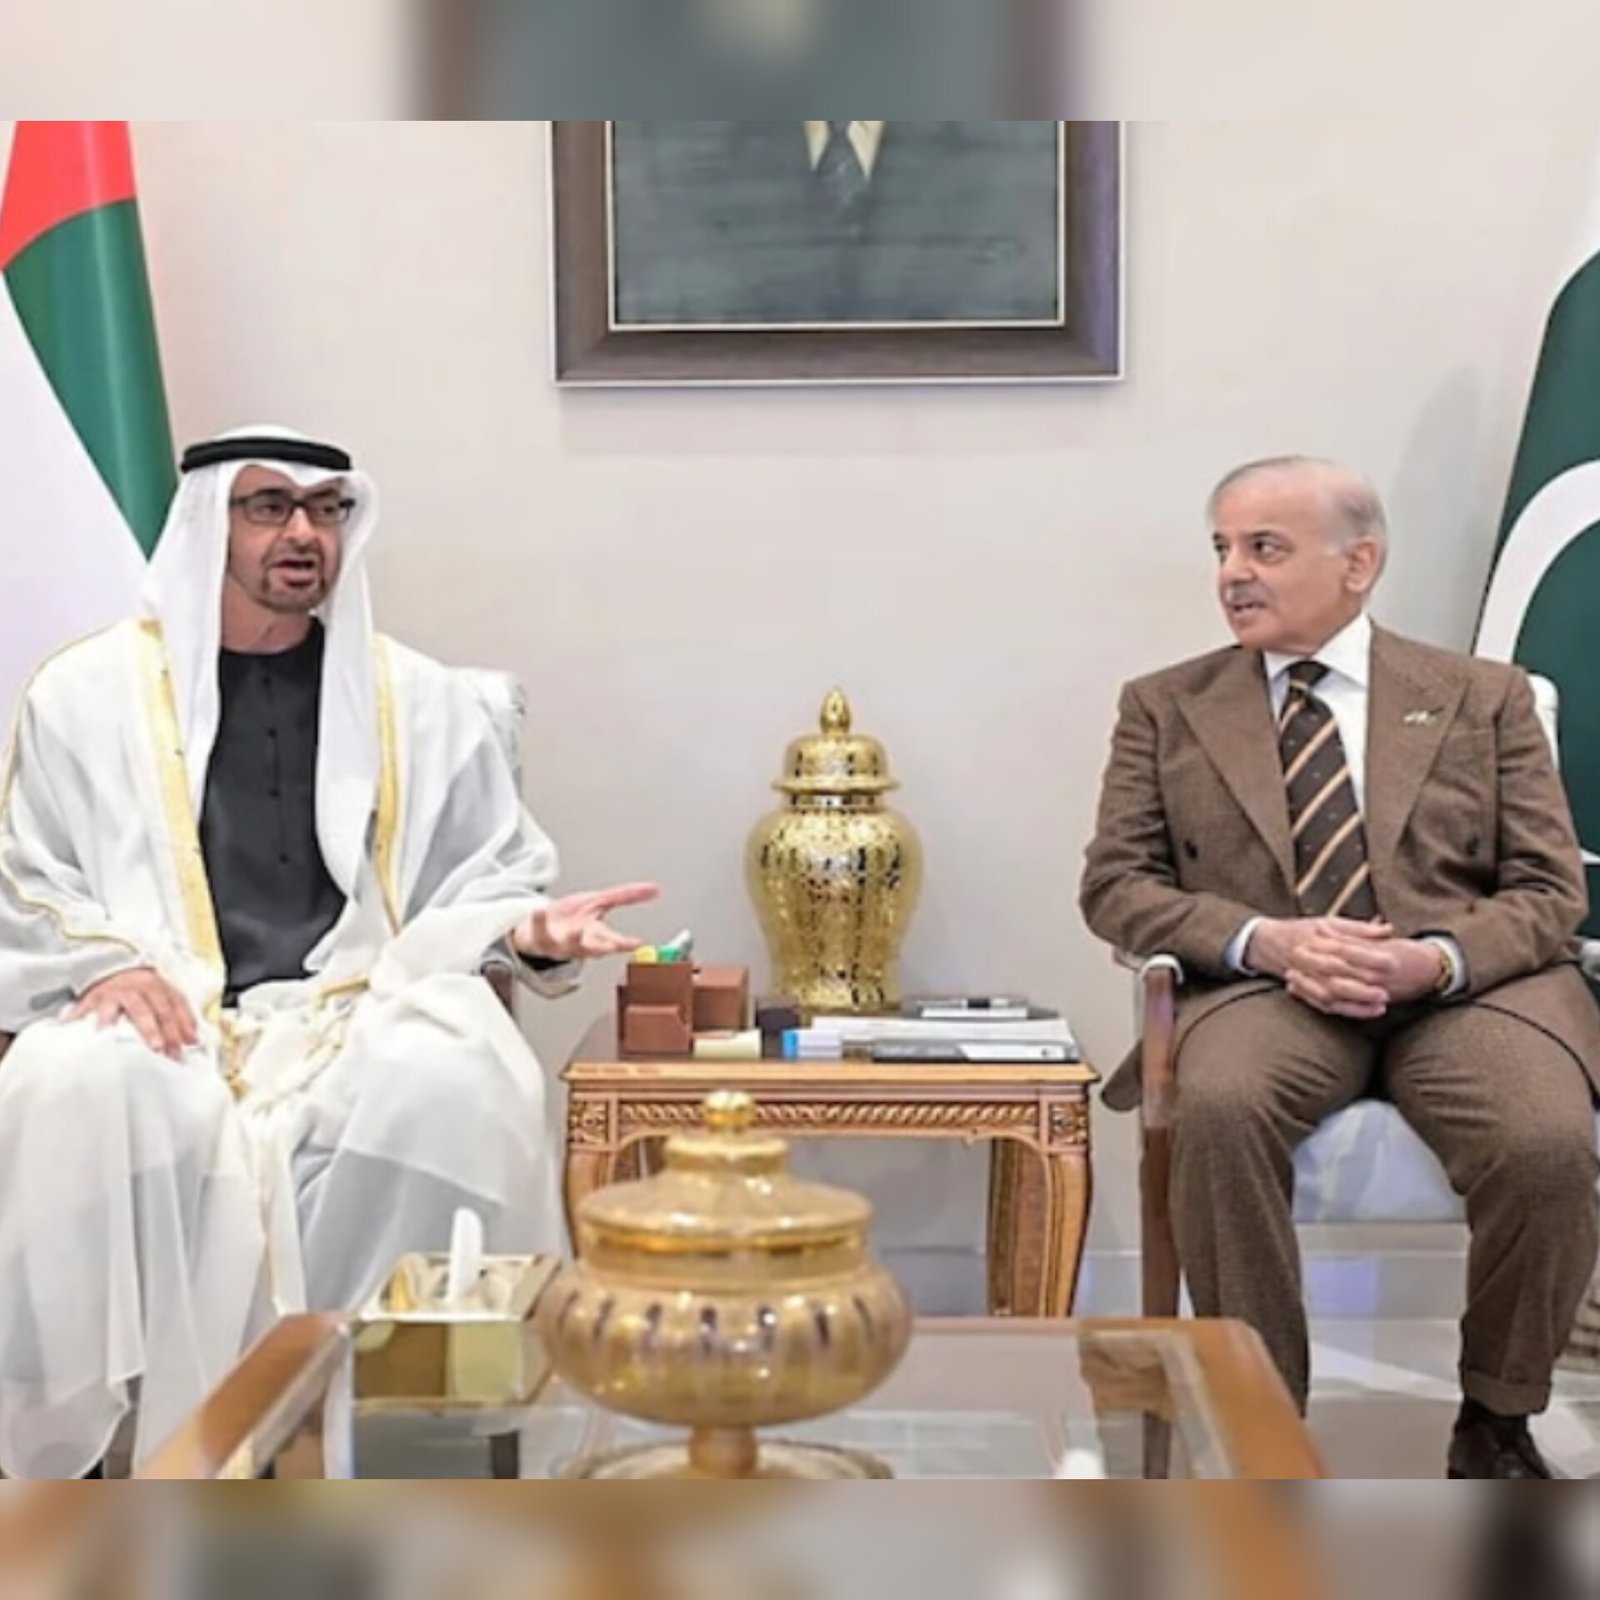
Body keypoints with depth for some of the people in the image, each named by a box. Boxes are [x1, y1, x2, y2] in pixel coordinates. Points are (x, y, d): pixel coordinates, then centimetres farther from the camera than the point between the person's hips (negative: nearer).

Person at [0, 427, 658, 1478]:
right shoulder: (88, 692, 10)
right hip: (160, 1019, 0)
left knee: (460, 1082, -34)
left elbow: (489, 876, 15)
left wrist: (527, 928, -9)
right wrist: (105, 963, -8)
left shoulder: (419, 700, 12)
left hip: (363, 1010, 0)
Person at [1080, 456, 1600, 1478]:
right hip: (1265, 988, 0)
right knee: (1219, 1110, -34)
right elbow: (1116, 885, 5)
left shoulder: (1484, 697, 12)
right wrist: (1265, 941, -14)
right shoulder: (1167, 708, 12)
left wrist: (1438, 959, -16)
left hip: (1466, 990, 1)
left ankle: (1496, 1421, -1)